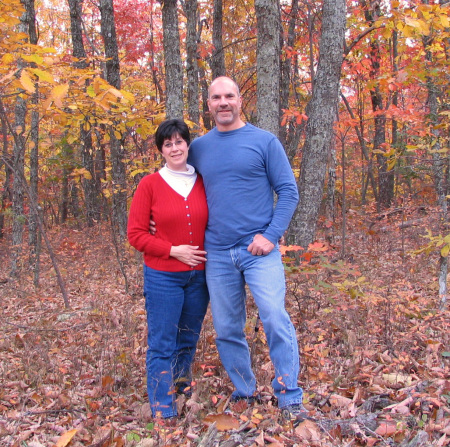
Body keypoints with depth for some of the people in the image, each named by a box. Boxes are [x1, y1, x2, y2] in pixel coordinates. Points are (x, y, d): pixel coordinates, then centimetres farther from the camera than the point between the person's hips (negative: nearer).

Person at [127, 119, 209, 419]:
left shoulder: (204, 182, 4)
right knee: (162, 346, 2)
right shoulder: (150, 185, -4)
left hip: (199, 276, 3)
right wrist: (173, 250, -13)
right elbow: (136, 234, -6)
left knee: (189, 341, 16)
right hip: (163, 276, -3)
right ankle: (164, 414, 12)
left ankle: (182, 393, 35)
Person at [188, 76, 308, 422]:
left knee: (276, 319, -13)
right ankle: (244, 392, 28)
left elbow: (289, 192, -2)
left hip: (259, 250, -4)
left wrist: (271, 235, -12)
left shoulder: (265, 141, 0)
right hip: (217, 254, 4)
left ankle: (290, 398, 3)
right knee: (227, 330, 10)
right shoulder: (198, 148, 10)